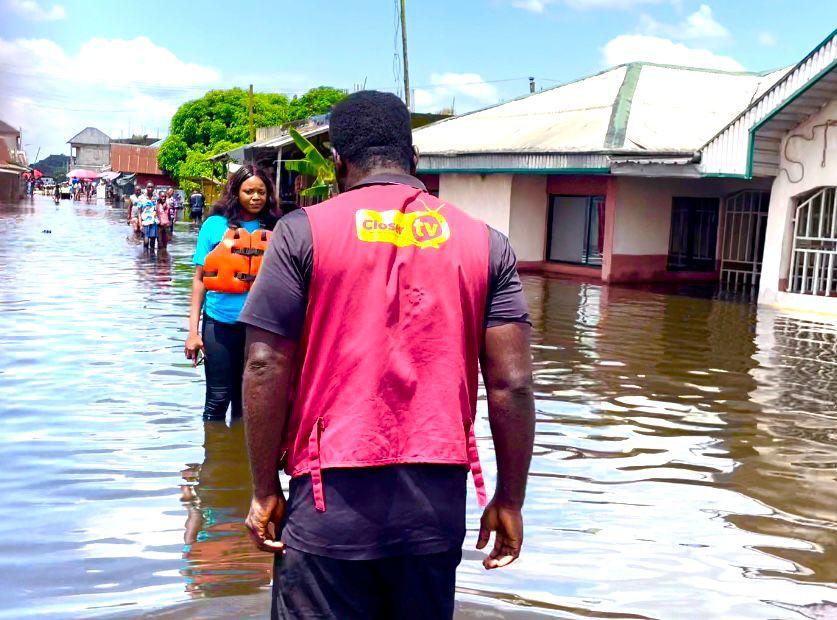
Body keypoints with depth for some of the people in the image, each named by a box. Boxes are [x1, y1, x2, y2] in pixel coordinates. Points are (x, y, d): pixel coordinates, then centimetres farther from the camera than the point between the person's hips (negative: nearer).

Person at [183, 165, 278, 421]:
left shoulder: (273, 229, 2)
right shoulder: (215, 224, -1)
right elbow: (200, 279, 0)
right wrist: (193, 330, -4)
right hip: (220, 323, -2)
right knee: (218, 399, 6)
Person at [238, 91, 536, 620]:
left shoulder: (304, 231, -2)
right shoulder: (484, 243, 4)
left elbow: (266, 368, -6)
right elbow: (511, 384, 0)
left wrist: (265, 489, 3)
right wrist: (510, 500, 9)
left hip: (332, 502, -2)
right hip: (438, 502, 3)